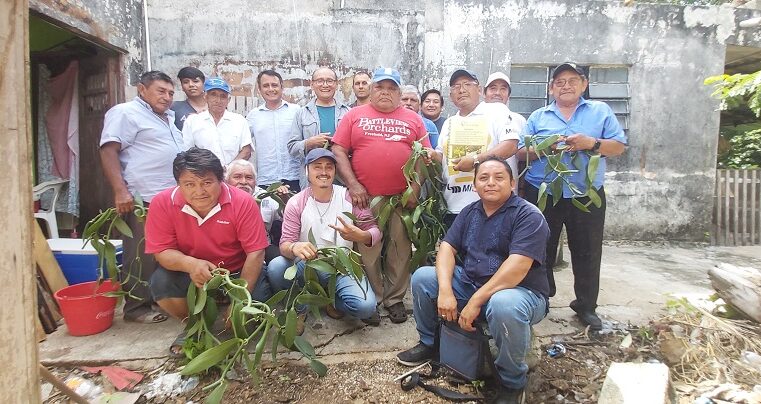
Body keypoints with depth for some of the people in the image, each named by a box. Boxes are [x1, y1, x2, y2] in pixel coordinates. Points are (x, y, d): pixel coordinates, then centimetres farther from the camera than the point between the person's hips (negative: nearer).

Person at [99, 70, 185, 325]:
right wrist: (120, 191, -23)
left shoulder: (167, 118, 22)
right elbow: (108, 152, -14)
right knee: (143, 256, -2)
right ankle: (136, 307, 10)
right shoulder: (126, 113, -5)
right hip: (143, 200, -9)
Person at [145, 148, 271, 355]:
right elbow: (162, 251, -13)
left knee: (257, 300, -24)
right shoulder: (163, 203, -15)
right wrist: (190, 264, -36)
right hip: (190, 275, 2)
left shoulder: (242, 202, -21)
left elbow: (255, 253, -21)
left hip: (237, 272, -1)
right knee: (160, 282, -26)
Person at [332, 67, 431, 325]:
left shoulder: (413, 119, 12)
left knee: (400, 250, 7)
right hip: (364, 197, -1)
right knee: (367, 251, 4)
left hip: (402, 197, 1)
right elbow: (339, 150, 2)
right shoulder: (355, 115, 9)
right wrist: (353, 184, -8)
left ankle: (395, 299, 22)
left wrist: (415, 188, -2)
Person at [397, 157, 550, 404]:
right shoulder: (469, 212, 6)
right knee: (422, 277, -3)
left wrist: (475, 301, -27)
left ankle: (512, 383, -13)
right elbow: (447, 247, 0)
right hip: (470, 282, 7)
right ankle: (429, 343, 16)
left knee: (503, 305, -40)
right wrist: (445, 290, -17)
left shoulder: (528, 216, -16)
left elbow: (517, 267, -27)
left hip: (521, 292, -6)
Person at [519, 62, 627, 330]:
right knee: (542, 250, 10)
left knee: (587, 252, 6)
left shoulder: (601, 111, 9)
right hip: (543, 194, 1)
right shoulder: (538, 117, 10)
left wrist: (592, 143, -15)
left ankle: (586, 306, 22)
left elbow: (619, 146, 3)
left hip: (587, 195, 0)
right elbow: (522, 152, 3)